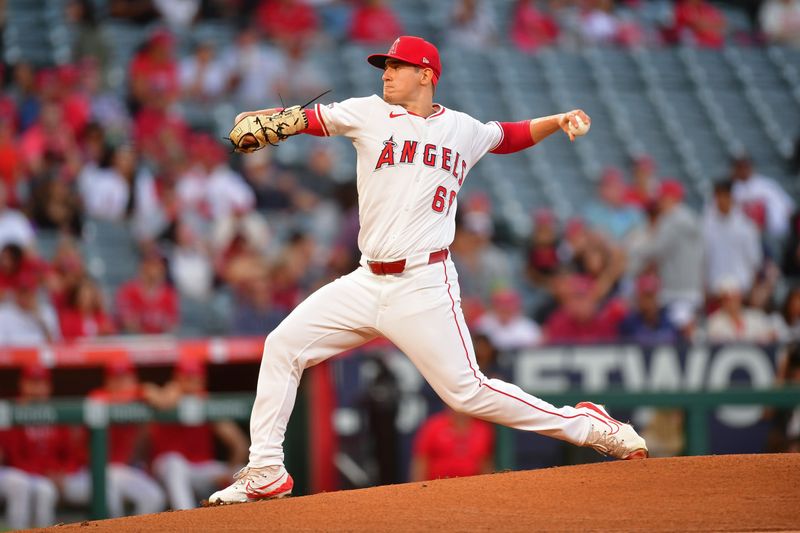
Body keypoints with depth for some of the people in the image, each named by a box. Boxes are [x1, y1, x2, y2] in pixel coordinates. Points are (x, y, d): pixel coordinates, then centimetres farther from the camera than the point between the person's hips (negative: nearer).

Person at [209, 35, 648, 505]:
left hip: (424, 286, -3)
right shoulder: (369, 114, 7)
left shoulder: (463, 130, 7)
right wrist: (256, 121, -18)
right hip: (368, 284, 3)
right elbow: (307, 119, 0)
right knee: (283, 345, -4)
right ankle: (267, 474, 4)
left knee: (467, 391, -10)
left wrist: (558, 121, 7)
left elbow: (511, 136, 24)